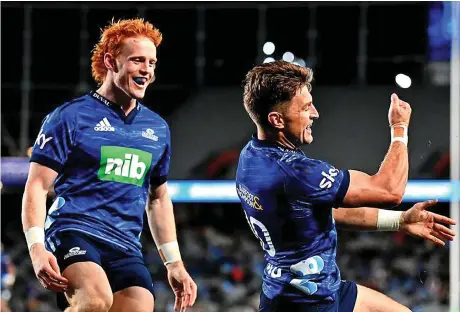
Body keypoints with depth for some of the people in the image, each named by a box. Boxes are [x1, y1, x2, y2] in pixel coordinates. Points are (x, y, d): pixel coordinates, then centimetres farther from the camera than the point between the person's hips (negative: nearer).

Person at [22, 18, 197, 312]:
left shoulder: (158, 129, 17)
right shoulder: (71, 117, 0)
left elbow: (158, 199, 27)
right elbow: (37, 186, -3)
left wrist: (175, 263, 21)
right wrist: (37, 247, -17)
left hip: (126, 248, 6)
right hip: (73, 232, -6)